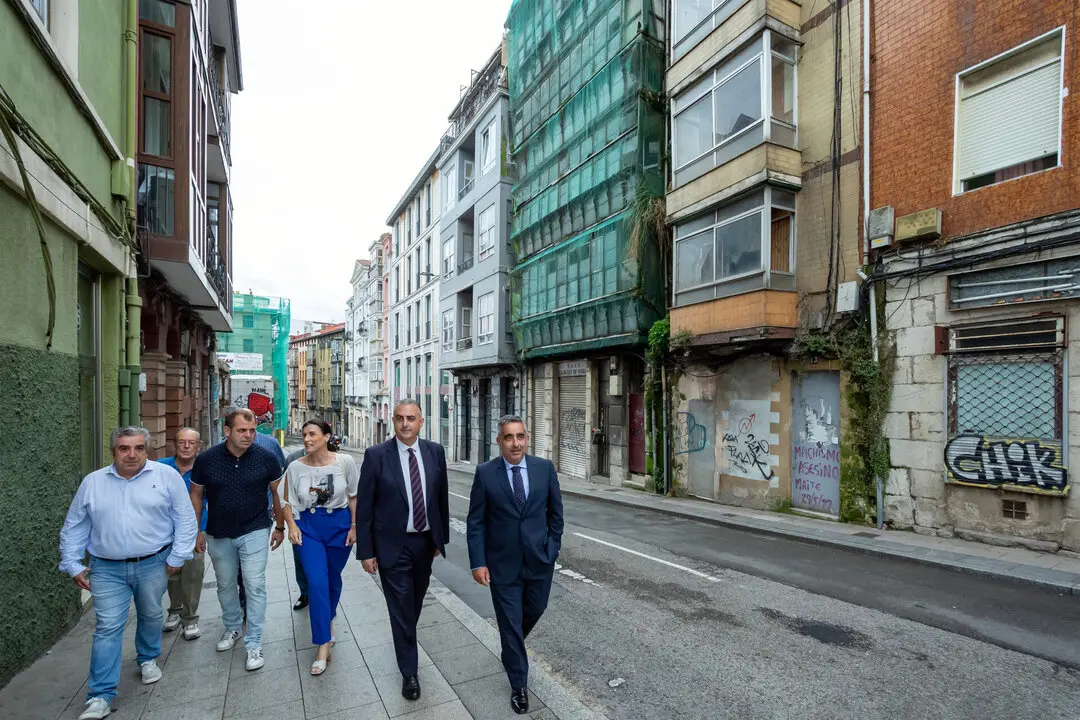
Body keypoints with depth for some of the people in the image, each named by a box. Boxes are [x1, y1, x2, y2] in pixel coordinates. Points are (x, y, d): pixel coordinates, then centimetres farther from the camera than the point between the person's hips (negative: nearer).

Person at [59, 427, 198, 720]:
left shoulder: (166, 475, -7)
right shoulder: (92, 482, 2)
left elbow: (185, 519, -5)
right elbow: (74, 527, 11)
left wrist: (177, 558, -7)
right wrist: (72, 565, 6)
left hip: (154, 564, -1)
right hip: (107, 569, 1)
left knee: (151, 616, 16)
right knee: (107, 628, 1)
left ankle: (148, 659, 41)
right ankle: (100, 696, 12)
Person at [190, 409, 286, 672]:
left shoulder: (266, 457, -13)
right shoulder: (207, 459, -10)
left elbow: (277, 492, -1)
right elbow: (196, 495, 4)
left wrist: (280, 527, 2)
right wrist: (197, 531, 5)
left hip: (254, 532, -2)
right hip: (219, 534, 3)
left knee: (255, 586, -3)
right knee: (225, 585, 19)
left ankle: (254, 644, 10)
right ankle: (232, 628, 42)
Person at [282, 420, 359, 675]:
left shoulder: (345, 462, -11)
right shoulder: (296, 467, -7)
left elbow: (354, 496, -2)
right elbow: (288, 501, 5)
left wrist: (354, 526, -3)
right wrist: (292, 525, -9)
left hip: (339, 525, 0)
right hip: (308, 527, 0)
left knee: (333, 579, 16)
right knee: (317, 583, -7)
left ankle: (328, 620, 45)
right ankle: (323, 645, 4)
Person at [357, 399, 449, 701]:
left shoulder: (435, 452, -4)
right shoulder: (376, 455, -14)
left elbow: (442, 497, 4)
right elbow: (364, 507, -9)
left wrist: (441, 537, 8)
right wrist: (366, 551, -9)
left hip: (425, 541, 4)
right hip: (393, 545, -3)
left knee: (415, 602, 23)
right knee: (401, 608, 6)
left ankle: (406, 637, 53)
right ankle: (409, 673, 25)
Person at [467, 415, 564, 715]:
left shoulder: (545, 467, -6)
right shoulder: (485, 473, -11)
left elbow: (555, 511, 4)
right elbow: (475, 522, -7)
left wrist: (552, 547, 2)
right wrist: (478, 562, -11)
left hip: (539, 560, 3)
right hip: (503, 564, -2)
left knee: (534, 611, 22)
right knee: (510, 625, 9)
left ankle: (513, 646, 55)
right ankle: (519, 685, 31)